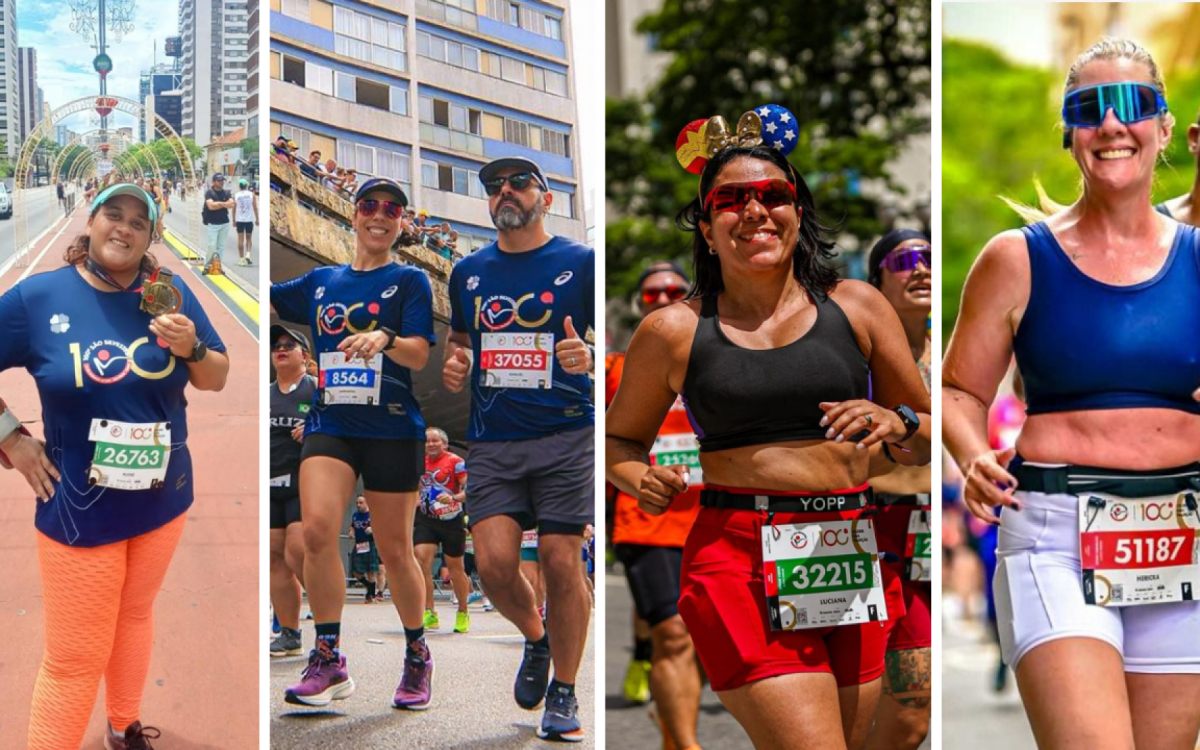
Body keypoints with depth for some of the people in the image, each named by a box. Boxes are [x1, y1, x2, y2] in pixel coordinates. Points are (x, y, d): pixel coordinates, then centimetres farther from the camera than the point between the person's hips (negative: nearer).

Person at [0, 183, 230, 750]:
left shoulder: (170, 293, -3)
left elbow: (216, 380, 3)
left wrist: (192, 348, -18)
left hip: (164, 498, 4)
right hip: (80, 509, -4)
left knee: (135, 615, 23)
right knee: (75, 657, -2)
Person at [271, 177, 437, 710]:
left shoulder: (410, 281, 3)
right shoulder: (320, 282, 15)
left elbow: (420, 355, -8)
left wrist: (384, 338, -28)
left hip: (392, 430, -2)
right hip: (330, 423, 2)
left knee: (395, 551, 2)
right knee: (317, 528, -19)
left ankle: (417, 656, 24)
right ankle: (328, 662, -12)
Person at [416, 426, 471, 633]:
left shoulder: (455, 462, -7)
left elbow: (469, 488, -14)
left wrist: (454, 498, -30)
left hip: (451, 520, -4)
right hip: (426, 519, 4)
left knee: (455, 567, 6)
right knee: (421, 558, -17)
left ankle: (463, 614, 25)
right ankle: (429, 614, -14)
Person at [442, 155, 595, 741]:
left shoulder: (580, 263, 1)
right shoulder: (468, 273, 14)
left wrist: (588, 358, -18)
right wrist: (453, 367, 6)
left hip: (565, 437, -3)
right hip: (492, 443, 3)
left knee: (561, 562, -7)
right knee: (494, 564, -10)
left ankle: (563, 693, 10)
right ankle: (535, 639, 22)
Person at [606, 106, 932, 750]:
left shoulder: (856, 307, 9)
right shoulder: (673, 331, 4)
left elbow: (926, 444, 16)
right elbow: (619, 439, 18)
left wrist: (895, 424, -6)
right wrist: (642, 480, -4)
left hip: (855, 560, 4)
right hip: (738, 561, -3)